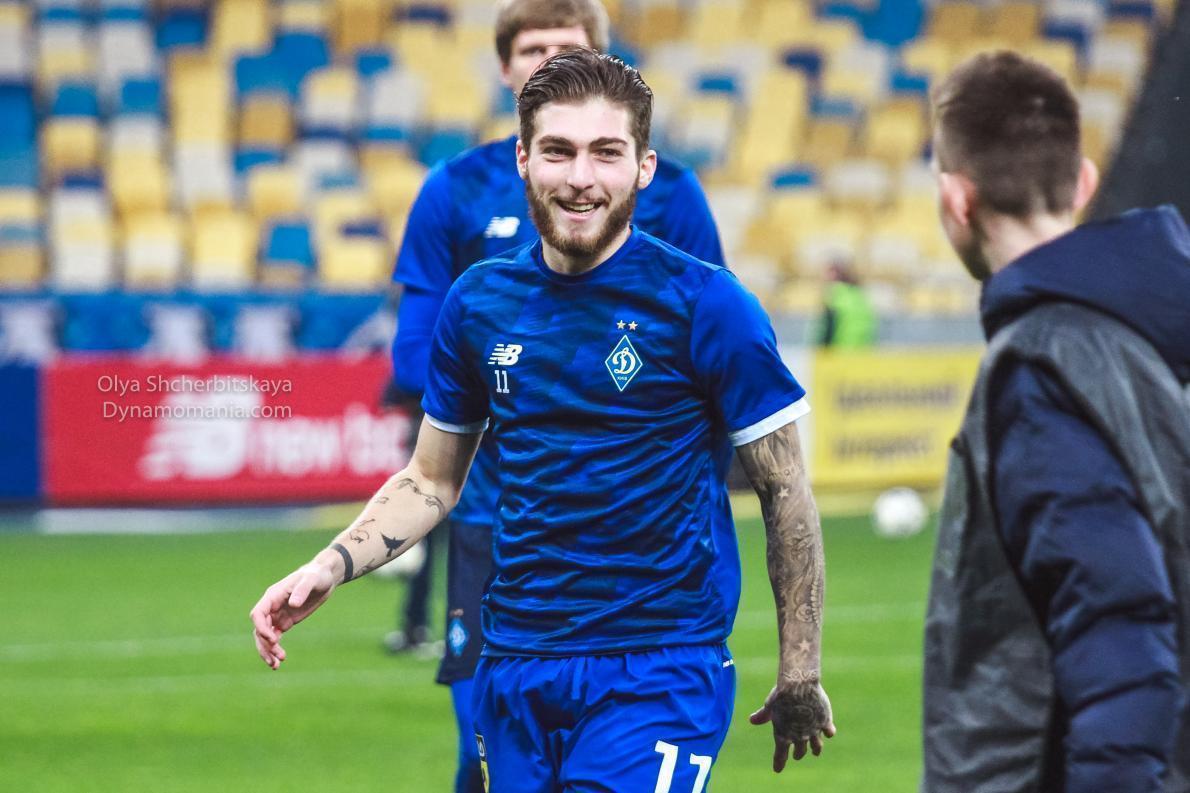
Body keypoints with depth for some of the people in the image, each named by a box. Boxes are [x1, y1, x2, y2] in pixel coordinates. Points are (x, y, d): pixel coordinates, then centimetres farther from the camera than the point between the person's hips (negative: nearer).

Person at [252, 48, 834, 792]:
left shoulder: (704, 304, -7)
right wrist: (327, 570, 2)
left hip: (656, 672, -5)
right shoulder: (479, 302, 7)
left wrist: (800, 676, -4)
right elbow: (431, 481, 18)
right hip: (514, 667, 5)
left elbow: (786, 491, -2)